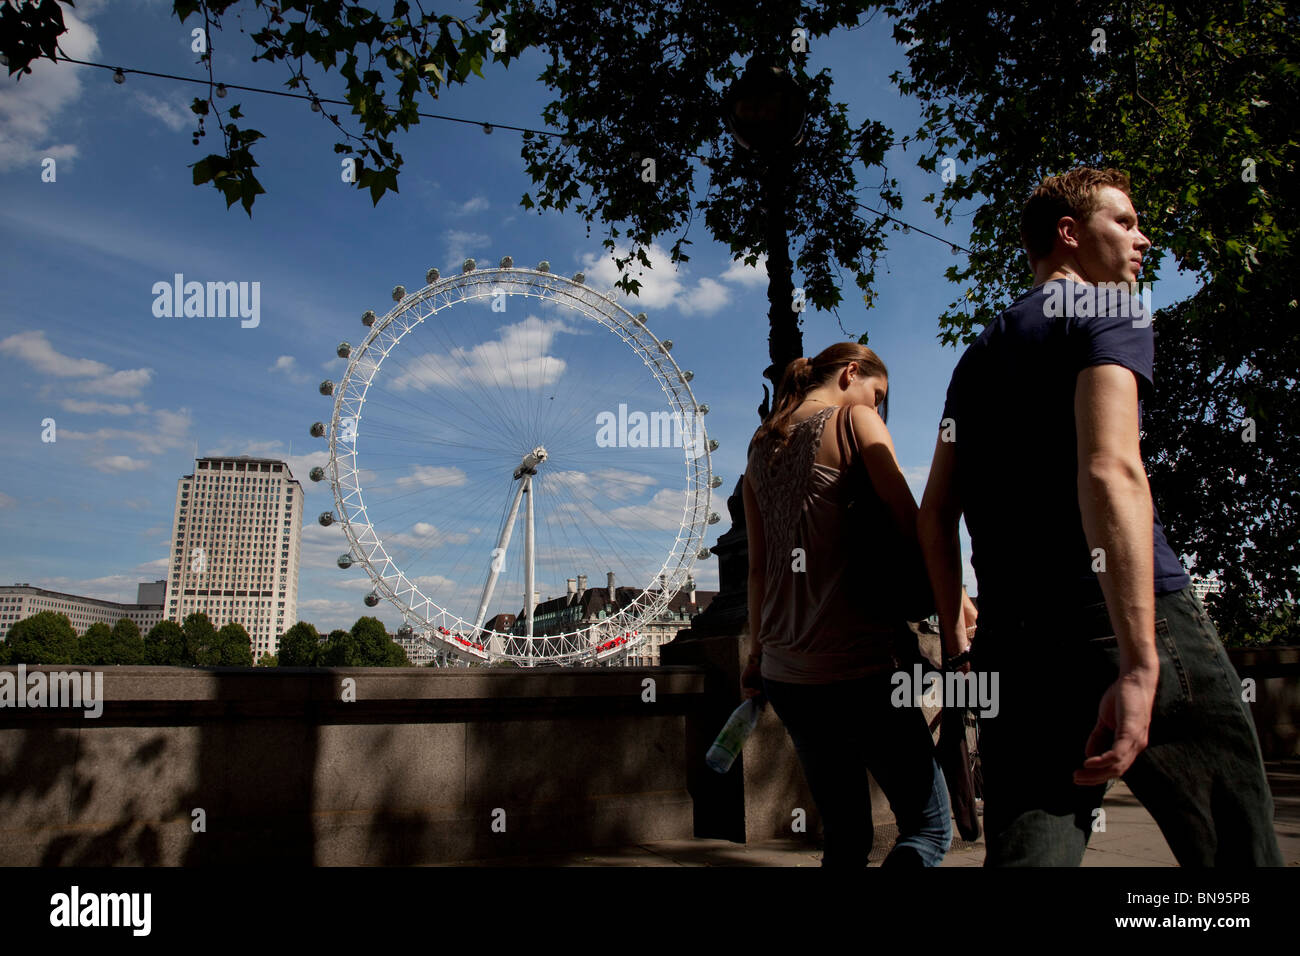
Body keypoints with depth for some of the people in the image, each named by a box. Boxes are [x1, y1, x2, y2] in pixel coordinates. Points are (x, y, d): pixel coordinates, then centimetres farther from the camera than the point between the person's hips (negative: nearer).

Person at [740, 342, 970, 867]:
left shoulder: (761, 445, 16)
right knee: (929, 826, 2)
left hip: (785, 669, 7)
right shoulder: (854, 420, -2)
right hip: (856, 663, -7)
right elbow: (911, 527, -10)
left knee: (845, 836, 16)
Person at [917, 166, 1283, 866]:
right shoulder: (1109, 308, 1)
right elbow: (1110, 469, -17)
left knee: (1027, 852, 6)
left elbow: (935, 516, 20)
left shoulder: (977, 356, 22)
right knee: (1235, 848, 6)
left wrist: (956, 643, 26)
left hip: (1014, 646, 7)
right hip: (1135, 624, -6)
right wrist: (1139, 664, -22)